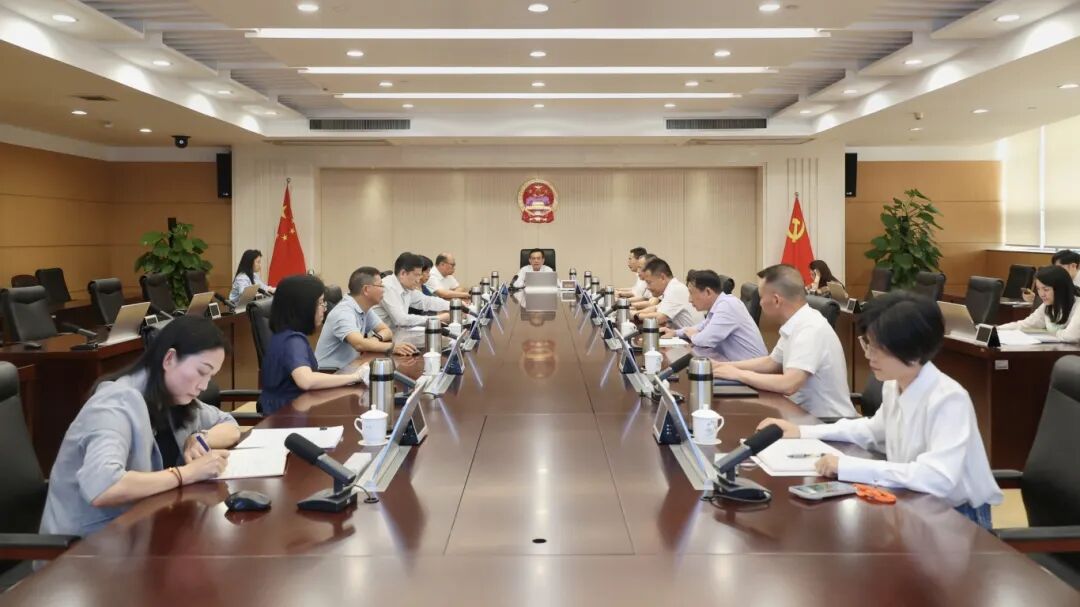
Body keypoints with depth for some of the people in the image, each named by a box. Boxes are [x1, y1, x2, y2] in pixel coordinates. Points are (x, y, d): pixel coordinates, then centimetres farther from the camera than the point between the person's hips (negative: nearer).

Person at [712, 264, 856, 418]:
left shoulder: (811, 329, -23)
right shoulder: (796, 325, 4)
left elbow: (788, 385, -31)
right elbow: (771, 362, 18)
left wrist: (739, 374, -18)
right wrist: (724, 366, 9)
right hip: (809, 414, 7)